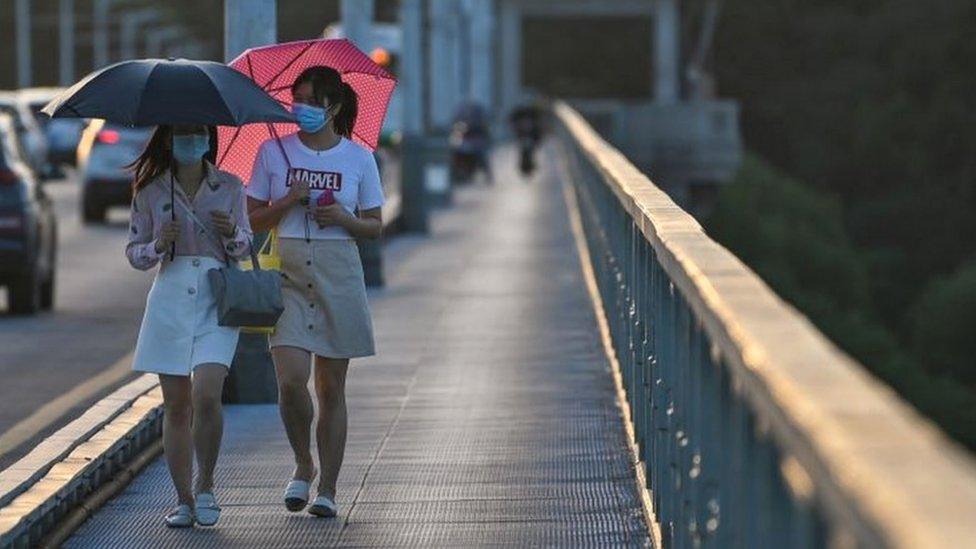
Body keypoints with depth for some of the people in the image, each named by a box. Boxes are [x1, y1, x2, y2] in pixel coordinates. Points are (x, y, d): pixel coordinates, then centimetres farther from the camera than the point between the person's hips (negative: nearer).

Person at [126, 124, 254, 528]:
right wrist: (158, 245, -9)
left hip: (216, 300, -1)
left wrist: (232, 233, -7)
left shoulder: (230, 188, 8)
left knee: (207, 395, -16)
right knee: (176, 405, 1)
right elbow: (134, 252, 11)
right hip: (170, 297, 1)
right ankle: (184, 499, 9)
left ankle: (205, 488, 2)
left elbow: (245, 248, 14)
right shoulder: (150, 191, 7)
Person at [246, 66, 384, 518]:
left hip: (338, 276, 0)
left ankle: (327, 488, 10)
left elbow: (375, 226, 10)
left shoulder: (358, 158, 5)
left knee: (331, 388, 3)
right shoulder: (274, 152, 5)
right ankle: (303, 464, 11)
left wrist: (345, 219, -10)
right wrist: (288, 201, -10)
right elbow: (252, 220, 7)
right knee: (291, 380, -15)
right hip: (286, 276, 0)